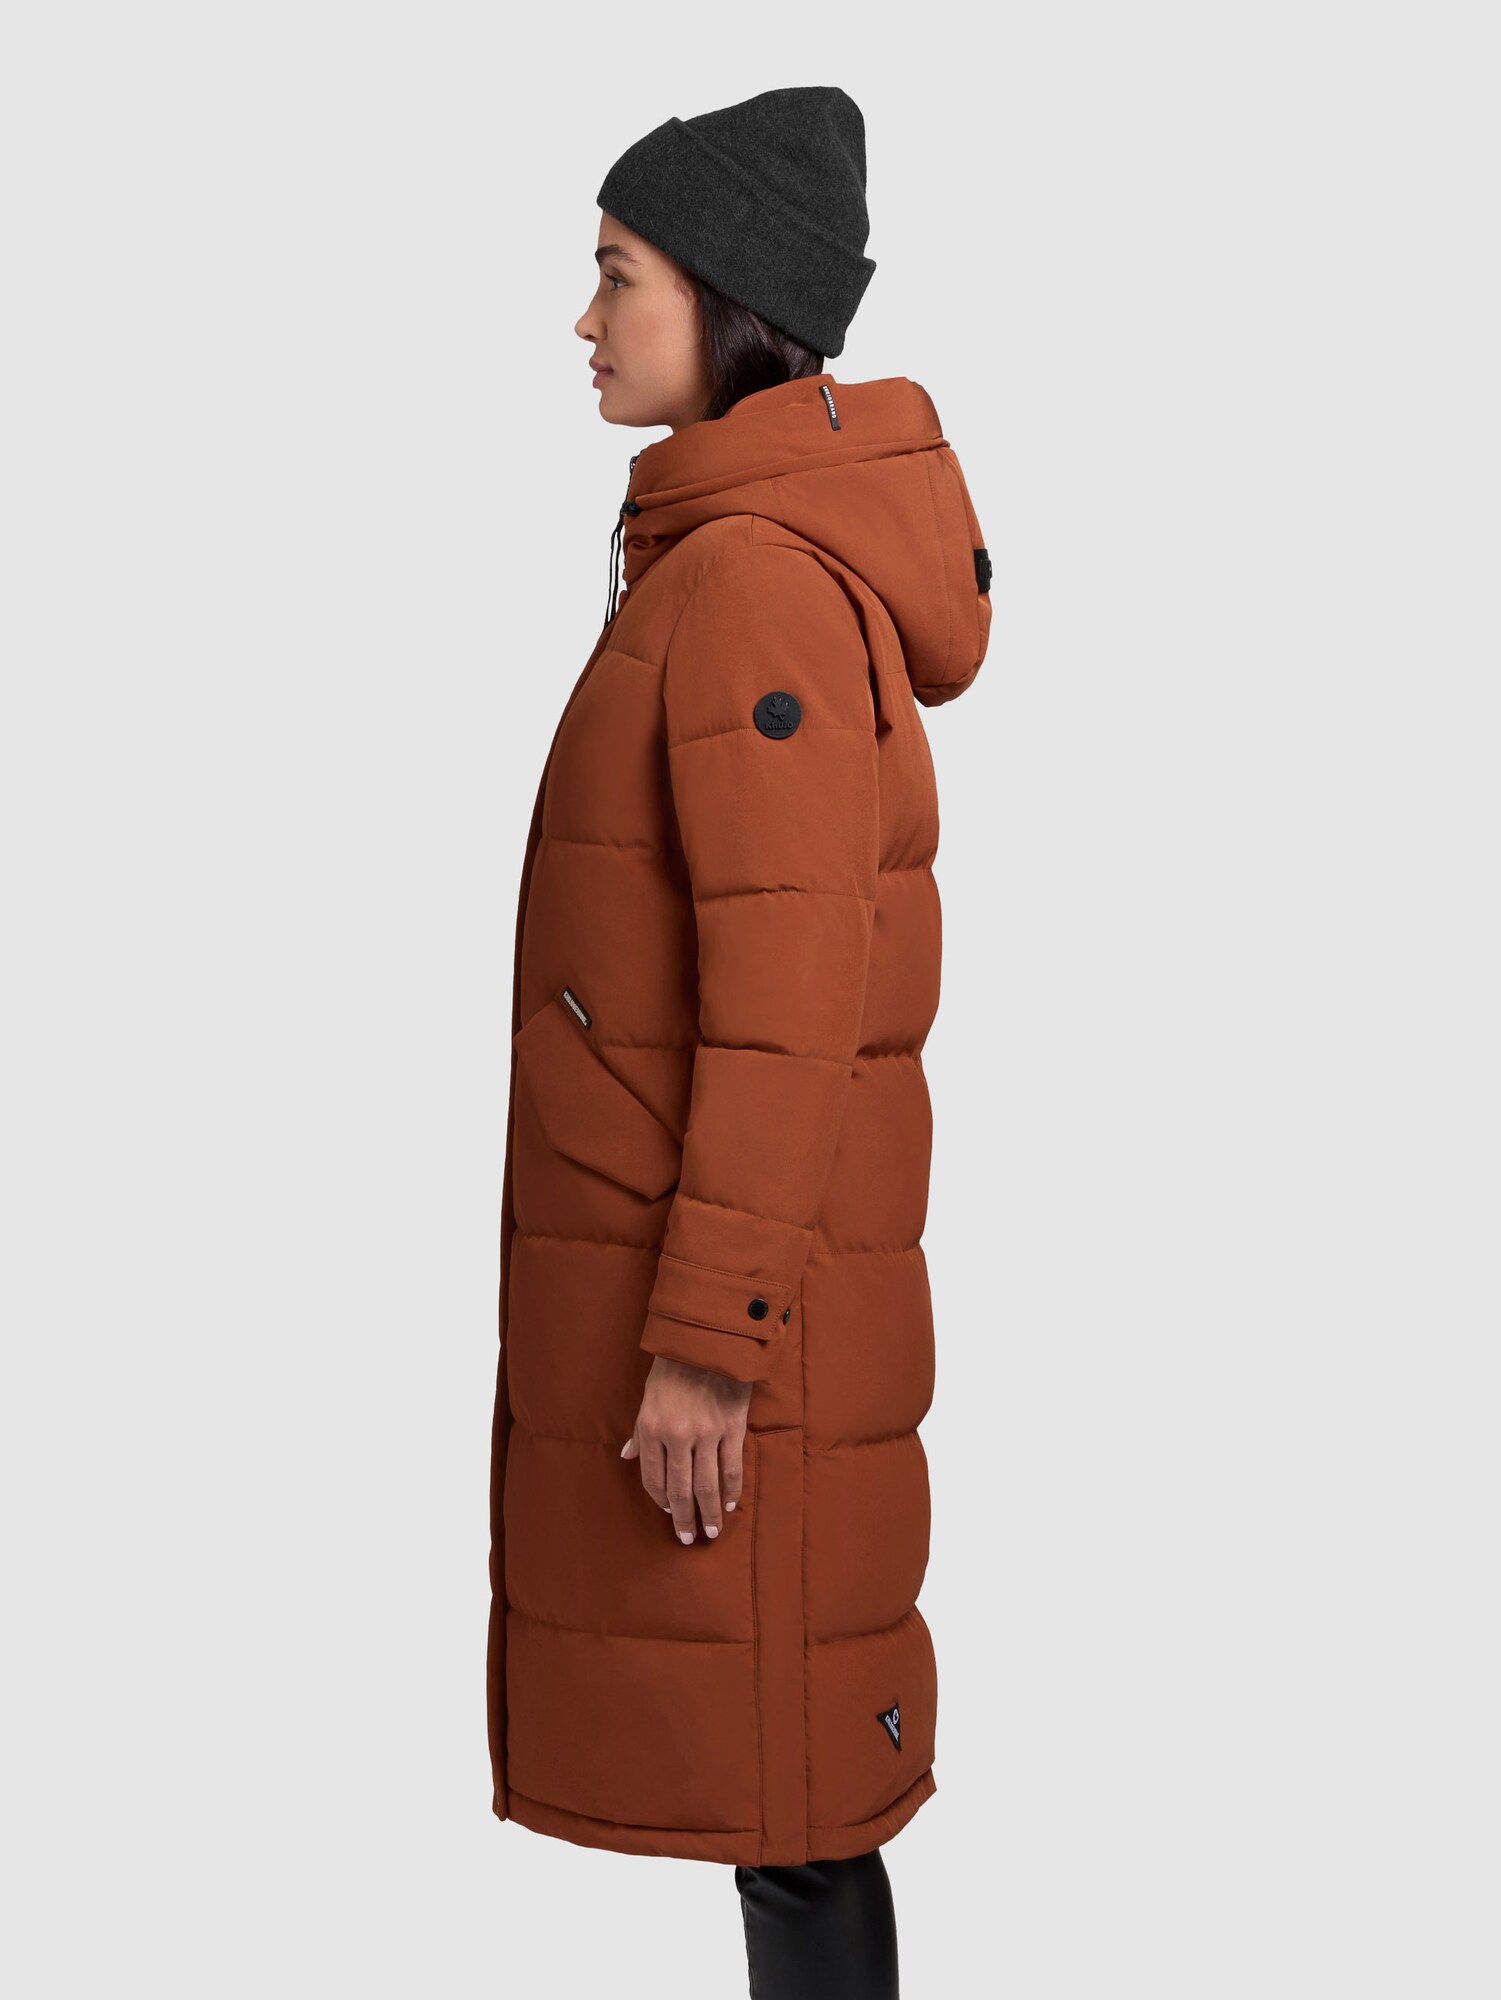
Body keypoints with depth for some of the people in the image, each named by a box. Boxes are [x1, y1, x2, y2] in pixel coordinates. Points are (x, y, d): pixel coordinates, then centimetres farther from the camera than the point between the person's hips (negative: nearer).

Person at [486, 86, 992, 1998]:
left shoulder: (753, 575, -17)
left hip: (724, 1277, -10)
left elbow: (785, 990, -21)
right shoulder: (749, 544, 14)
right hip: (689, 1256, 10)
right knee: (748, 1749, 17)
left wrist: (705, 1336, -19)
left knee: (773, 1774, 2)